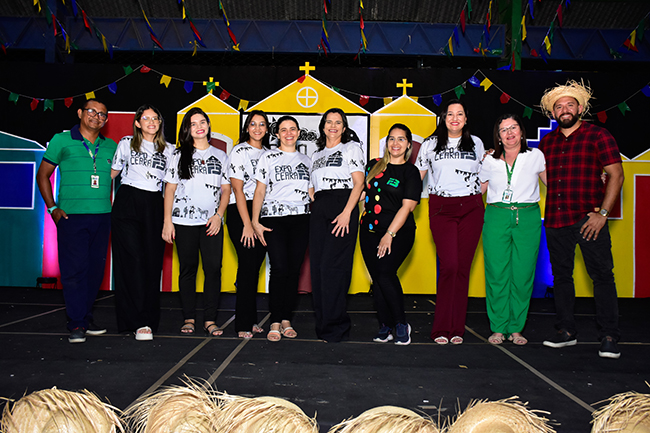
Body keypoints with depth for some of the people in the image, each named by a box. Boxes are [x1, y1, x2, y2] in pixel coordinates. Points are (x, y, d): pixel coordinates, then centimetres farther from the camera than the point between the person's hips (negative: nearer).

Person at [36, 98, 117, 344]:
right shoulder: (62, 140, 3)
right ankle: (76, 325, 2)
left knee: (95, 269, 7)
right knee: (74, 269, -5)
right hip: (71, 216, -4)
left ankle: (85, 318, 20)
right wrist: (52, 208, -1)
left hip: (102, 216, 4)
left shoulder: (111, 147, 13)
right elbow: (43, 174, 7)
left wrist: (113, 207, 12)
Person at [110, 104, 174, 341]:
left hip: (154, 207, 2)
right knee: (133, 261, -9)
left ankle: (149, 319, 9)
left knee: (153, 262, -1)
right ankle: (140, 321, -8)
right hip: (127, 205, -2)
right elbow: (112, 173, 14)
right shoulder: (126, 144, 10)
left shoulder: (168, 149, 14)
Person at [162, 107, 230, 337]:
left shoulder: (220, 156, 14)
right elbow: (170, 189, 5)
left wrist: (218, 215, -3)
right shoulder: (179, 155, 9)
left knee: (213, 268, -7)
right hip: (184, 221, -1)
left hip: (212, 222, 1)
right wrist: (167, 221, -3)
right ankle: (189, 318, 13)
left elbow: (226, 189, 11)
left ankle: (210, 319, 0)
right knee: (188, 268, 3)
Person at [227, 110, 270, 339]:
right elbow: (237, 189, -10)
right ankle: (243, 324, -1)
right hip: (240, 212, -5)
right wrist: (247, 224, -15)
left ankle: (251, 319, 16)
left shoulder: (269, 153, 13)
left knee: (255, 267, 7)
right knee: (248, 265, -9)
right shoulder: (239, 151, -4)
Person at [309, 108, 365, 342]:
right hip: (318, 209, 6)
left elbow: (359, 182, -4)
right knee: (317, 265, 1)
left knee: (332, 265, -13)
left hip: (342, 206, -6)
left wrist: (347, 212, -15)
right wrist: (314, 205, 8)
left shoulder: (352, 148, 8)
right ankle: (323, 323, 9)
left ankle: (335, 326, -6)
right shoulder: (317, 154, 24)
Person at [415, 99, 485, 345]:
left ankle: (457, 328, 8)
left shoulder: (476, 143, 14)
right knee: (449, 265, -12)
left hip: (470, 208, 2)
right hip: (441, 208, -2)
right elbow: (417, 175, 12)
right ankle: (442, 328, -2)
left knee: (463, 267, 0)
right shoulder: (430, 144, 9)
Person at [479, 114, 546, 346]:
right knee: (497, 274, -1)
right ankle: (498, 328, 10)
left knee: (522, 275, 1)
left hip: (527, 218, 0)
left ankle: (516, 328, 13)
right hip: (497, 218, 0)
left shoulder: (535, 156, 8)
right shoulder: (490, 161, 9)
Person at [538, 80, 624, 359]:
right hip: (555, 220, 5)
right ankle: (566, 332, 20)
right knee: (561, 276, 10)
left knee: (602, 276, -2)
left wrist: (602, 213, -12)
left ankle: (609, 338, 5)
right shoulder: (547, 142, 14)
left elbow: (616, 175, -4)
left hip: (589, 220, -4)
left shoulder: (598, 136, 0)